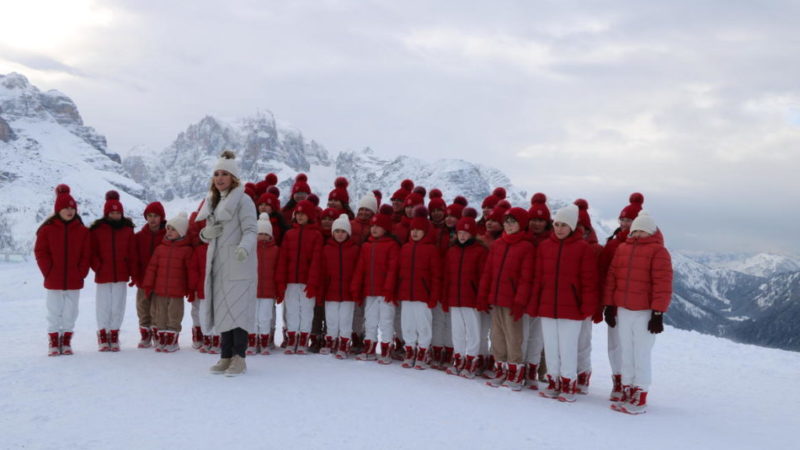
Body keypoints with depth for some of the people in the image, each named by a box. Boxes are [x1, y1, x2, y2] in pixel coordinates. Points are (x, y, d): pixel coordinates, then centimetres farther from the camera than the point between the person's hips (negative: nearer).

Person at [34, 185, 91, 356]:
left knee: (70, 313, 6)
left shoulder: (82, 231, 3)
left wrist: (81, 273, -5)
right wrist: (49, 272, -7)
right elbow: (40, 252, -1)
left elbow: (86, 255, 3)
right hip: (54, 281, -1)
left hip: (74, 281, 1)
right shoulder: (47, 229, -2)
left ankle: (66, 341, 19)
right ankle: (53, 342, 17)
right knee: (54, 313, 5)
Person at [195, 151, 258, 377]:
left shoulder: (243, 200, -6)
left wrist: (244, 247, -36)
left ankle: (239, 358, -1)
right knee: (221, 309, 8)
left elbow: (251, 230, -15)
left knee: (237, 309, -8)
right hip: (218, 264, 7)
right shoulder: (213, 201, 17)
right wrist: (206, 233, -2)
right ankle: (226, 356, 16)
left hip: (238, 265, -7)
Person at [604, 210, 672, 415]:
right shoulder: (622, 248, 11)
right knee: (626, 353, 12)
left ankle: (640, 400, 7)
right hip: (623, 310, 5)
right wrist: (610, 306, 10)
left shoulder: (658, 251, -6)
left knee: (642, 355, -2)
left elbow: (663, 284, -11)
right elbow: (612, 277, 12)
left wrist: (658, 313, -15)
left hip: (645, 312, -5)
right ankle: (627, 394, 22)